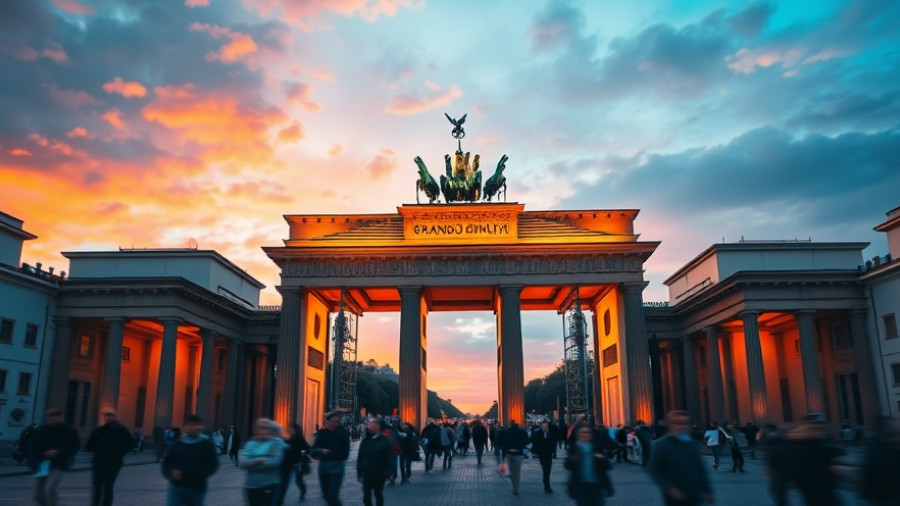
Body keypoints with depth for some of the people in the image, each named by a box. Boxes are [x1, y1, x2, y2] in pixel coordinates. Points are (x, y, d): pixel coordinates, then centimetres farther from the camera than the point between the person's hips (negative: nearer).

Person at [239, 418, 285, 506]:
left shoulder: (276, 442, -5)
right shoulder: (250, 443, 7)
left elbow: (275, 461, -17)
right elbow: (243, 462, -5)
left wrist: (252, 463, -9)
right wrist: (257, 460, -22)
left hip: (269, 485, -5)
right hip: (251, 486, 5)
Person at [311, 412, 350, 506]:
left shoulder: (343, 433, -8)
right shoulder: (321, 433, 1)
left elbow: (345, 453, -12)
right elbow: (313, 451, -4)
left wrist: (328, 453, -17)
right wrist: (321, 451, -25)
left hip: (337, 467, -4)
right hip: (323, 467, 4)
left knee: (333, 495, -13)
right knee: (326, 495, 14)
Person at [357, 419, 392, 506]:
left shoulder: (385, 441, -6)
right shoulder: (365, 440, 1)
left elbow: (388, 458, -6)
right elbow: (360, 458, 3)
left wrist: (387, 473, -10)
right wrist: (359, 472, -1)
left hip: (379, 475, -2)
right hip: (367, 474, 2)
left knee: (378, 496, 12)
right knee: (366, 496, 3)